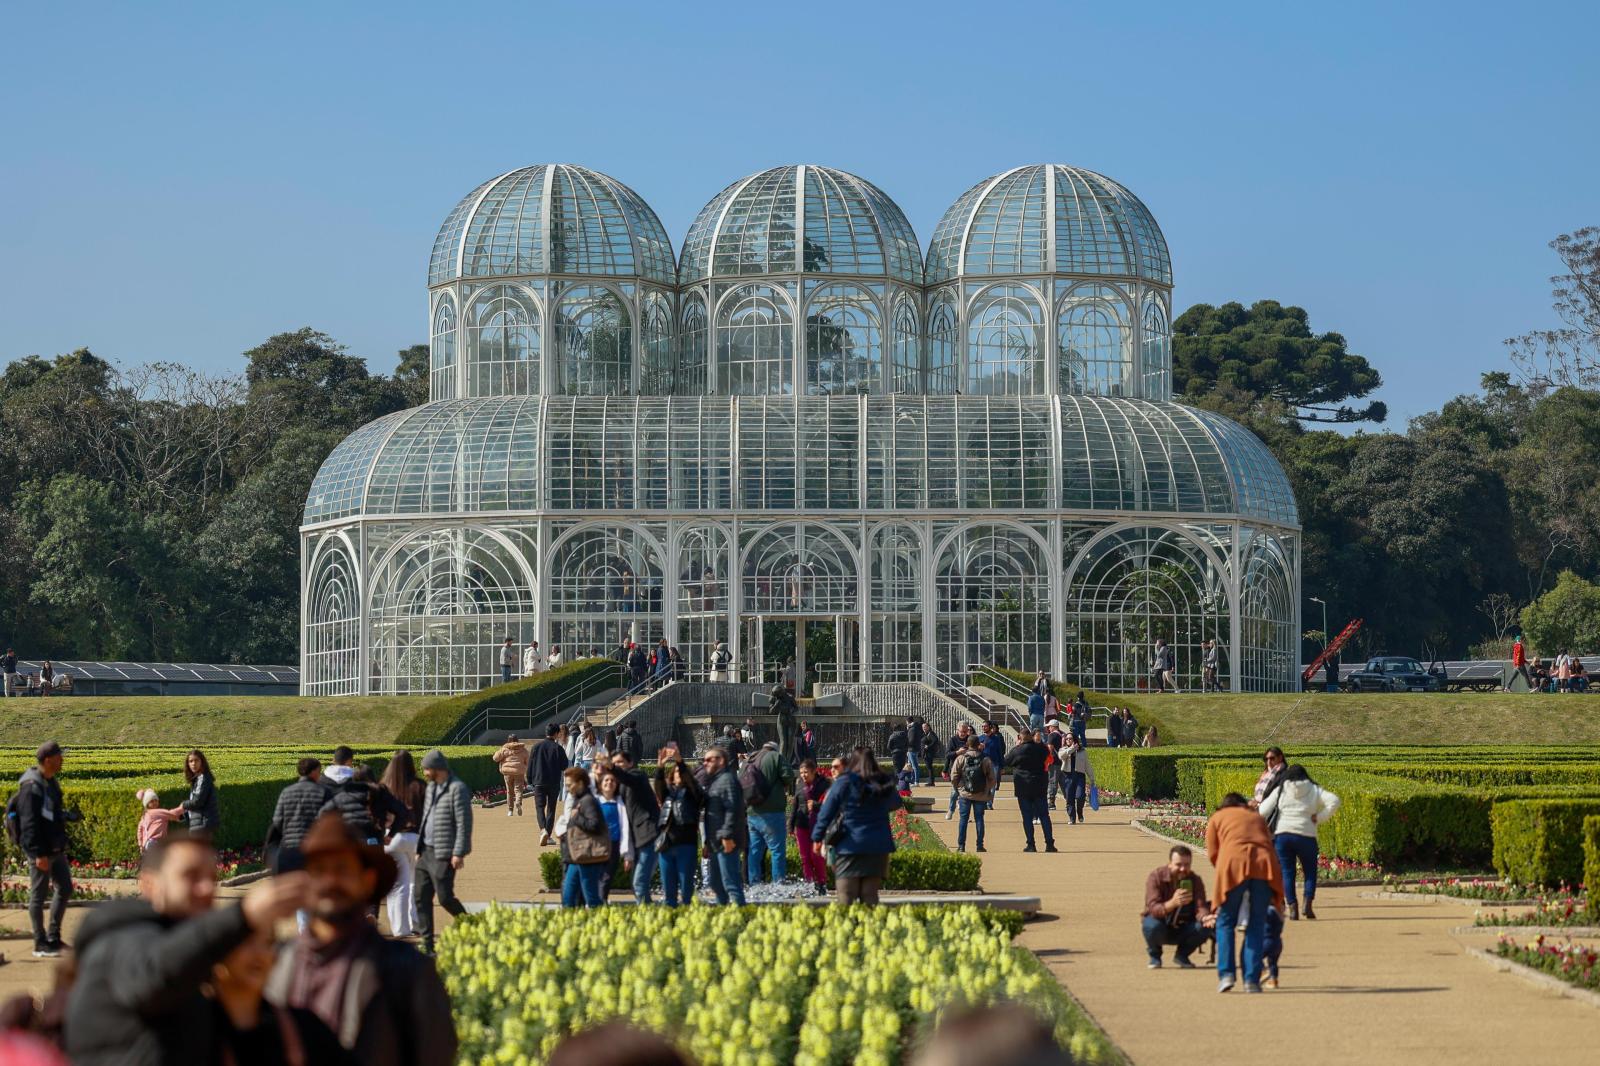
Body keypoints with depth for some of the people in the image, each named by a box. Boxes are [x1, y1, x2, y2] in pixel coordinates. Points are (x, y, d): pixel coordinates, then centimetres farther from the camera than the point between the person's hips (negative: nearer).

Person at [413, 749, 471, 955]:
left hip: (443, 854, -9)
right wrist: (419, 849, 19)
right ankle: (427, 946, 8)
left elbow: (464, 822, -16)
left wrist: (459, 853, -20)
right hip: (427, 851, 9)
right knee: (420, 897, 4)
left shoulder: (457, 789, -12)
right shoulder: (431, 787, 16)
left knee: (445, 897, -8)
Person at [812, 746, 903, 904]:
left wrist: (817, 838, 6)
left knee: (846, 897, -2)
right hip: (878, 847, 4)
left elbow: (826, 813, -3)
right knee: (870, 895, 6)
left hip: (849, 846, -3)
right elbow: (895, 803, 27)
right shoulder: (885, 786, 6)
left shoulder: (843, 783, -6)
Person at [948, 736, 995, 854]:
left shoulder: (960, 758, -5)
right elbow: (993, 779, -1)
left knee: (963, 818, 6)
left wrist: (957, 789, 14)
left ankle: (961, 845, 4)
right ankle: (980, 845, 6)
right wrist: (988, 790, 16)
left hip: (965, 795, 0)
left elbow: (954, 777, -3)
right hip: (981, 795, 0)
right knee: (979, 819, 8)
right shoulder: (985, 760, -4)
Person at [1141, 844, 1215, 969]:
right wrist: (1172, 903, -53)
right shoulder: (1156, 877, -20)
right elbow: (1153, 909, -32)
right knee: (1152, 926, -37)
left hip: (1182, 929, 3)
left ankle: (1182, 955, 3)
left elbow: (1200, 907, -21)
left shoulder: (1195, 880, -10)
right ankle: (1154, 956, -2)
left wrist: (1205, 917, -47)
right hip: (1161, 927, -3)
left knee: (1205, 927, -26)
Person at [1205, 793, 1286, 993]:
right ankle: (1252, 979, 2)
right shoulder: (1257, 817, 32)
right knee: (1257, 924, 9)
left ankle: (1226, 973, -6)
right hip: (1265, 864, 2)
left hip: (1234, 863, -2)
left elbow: (1212, 853, 14)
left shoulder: (1217, 818, 24)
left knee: (1225, 922, 8)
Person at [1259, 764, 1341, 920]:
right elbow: (1334, 801, -6)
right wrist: (1319, 818, 0)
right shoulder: (1314, 790, 7)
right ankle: (1308, 903, -7)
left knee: (1287, 872, 6)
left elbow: (1264, 811, 0)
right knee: (1310, 871, 12)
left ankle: (1292, 906, -7)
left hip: (1282, 835, 0)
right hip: (1306, 836, 0)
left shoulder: (1280, 791, 6)